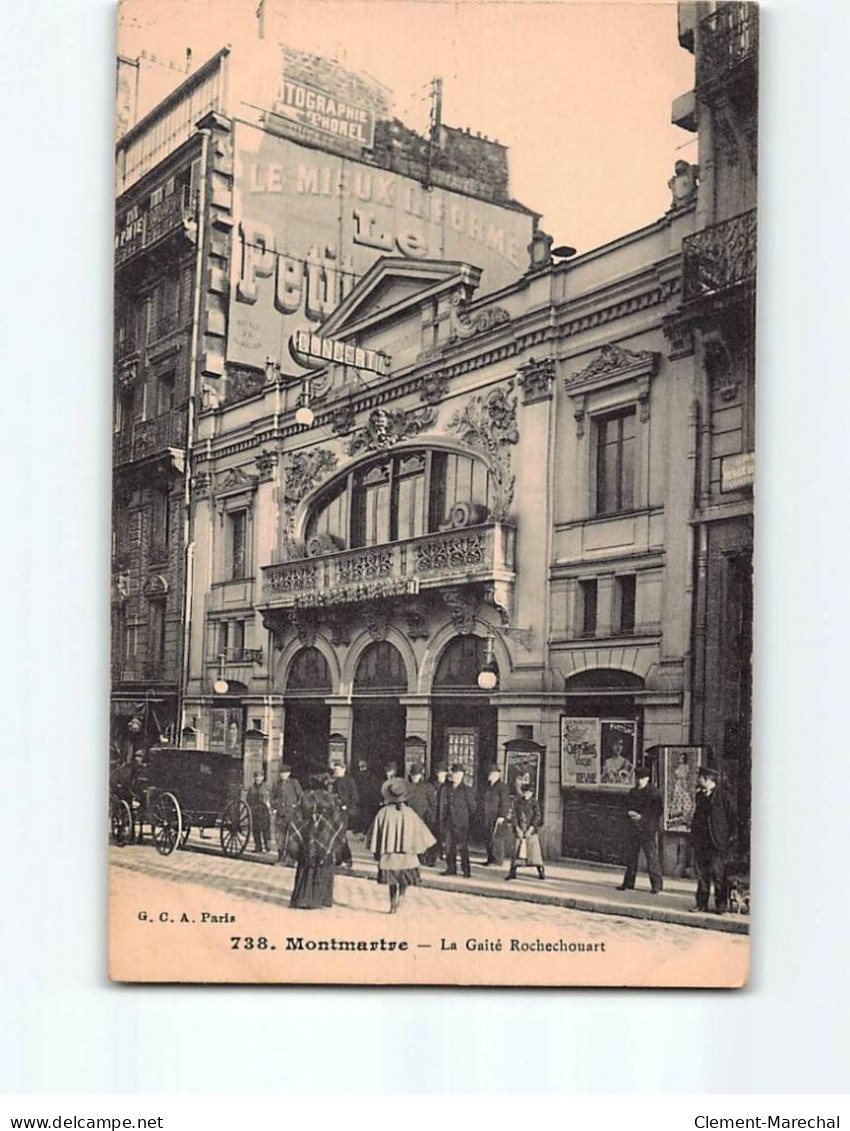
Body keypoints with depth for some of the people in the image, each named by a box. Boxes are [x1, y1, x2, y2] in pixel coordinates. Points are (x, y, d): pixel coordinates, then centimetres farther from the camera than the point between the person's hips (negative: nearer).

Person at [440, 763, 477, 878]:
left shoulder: (466, 790, -1)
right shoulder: (446, 789, 9)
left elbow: (471, 807, 2)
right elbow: (443, 806, 13)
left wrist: (469, 820, -3)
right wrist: (442, 820, 8)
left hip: (462, 823, -4)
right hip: (449, 822, 4)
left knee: (463, 847, -5)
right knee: (449, 846, 6)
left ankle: (466, 870, 2)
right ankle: (451, 868, 17)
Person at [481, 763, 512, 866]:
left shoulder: (503, 787, -8)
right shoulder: (487, 787, 17)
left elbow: (505, 803, -13)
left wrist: (502, 816, -19)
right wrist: (482, 815, 19)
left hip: (497, 817, -8)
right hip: (487, 817, 8)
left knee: (497, 838, -9)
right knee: (488, 838, 8)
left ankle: (498, 859, -6)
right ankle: (490, 858, 14)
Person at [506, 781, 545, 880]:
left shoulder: (534, 802, -1)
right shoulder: (517, 802, 5)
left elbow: (538, 816, -7)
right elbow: (513, 815, 2)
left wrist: (530, 829, -13)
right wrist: (517, 829, -9)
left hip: (531, 830, -2)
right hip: (519, 830, 2)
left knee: (534, 849, -4)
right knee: (516, 850, 0)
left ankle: (541, 871, 6)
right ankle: (512, 871, 6)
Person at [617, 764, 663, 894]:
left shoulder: (653, 792, -6)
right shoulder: (633, 791, 13)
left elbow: (657, 811, -8)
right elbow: (627, 806, 21)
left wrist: (641, 816, -13)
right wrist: (630, 812, -2)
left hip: (648, 829, -6)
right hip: (634, 828, 6)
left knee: (651, 856, -7)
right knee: (631, 855, 10)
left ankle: (657, 884, 0)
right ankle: (628, 883, 18)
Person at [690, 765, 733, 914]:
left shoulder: (721, 795, -6)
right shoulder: (700, 795, 14)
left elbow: (728, 818, -6)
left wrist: (725, 838, -9)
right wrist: (693, 837, 11)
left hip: (716, 841, -6)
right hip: (701, 841, 6)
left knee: (718, 873, -4)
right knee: (701, 874, 8)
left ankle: (721, 905, 5)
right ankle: (702, 903, 15)